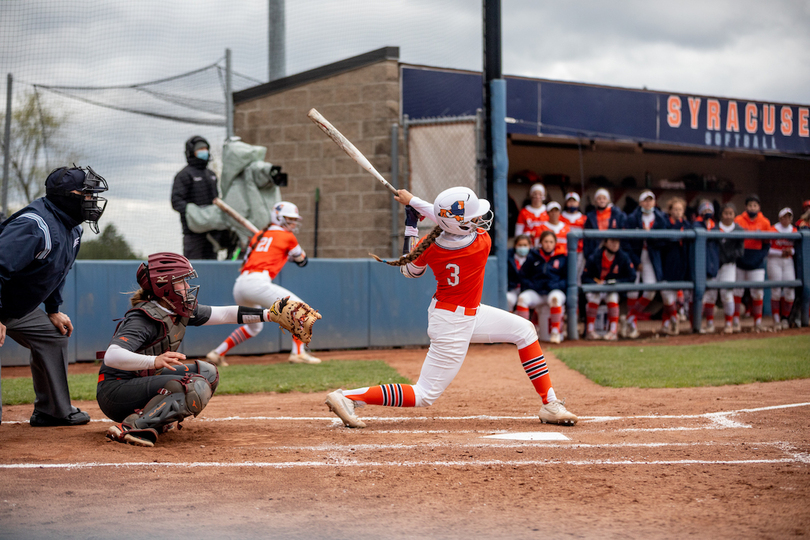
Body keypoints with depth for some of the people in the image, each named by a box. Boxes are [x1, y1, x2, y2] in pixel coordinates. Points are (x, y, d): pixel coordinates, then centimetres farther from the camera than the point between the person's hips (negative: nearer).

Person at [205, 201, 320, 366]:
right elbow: (302, 261, 22)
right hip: (257, 283, -8)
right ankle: (298, 352, -10)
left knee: (254, 327, 28)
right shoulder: (288, 237, 8)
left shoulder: (258, 236, 25)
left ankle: (217, 353, 24)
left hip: (239, 285, 8)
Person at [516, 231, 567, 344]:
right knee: (522, 298, -30)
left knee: (555, 298, -39)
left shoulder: (562, 258, 11)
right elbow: (526, 276, 18)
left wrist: (557, 285, -10)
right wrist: (529, 285, -3)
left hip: (555, 291, -2)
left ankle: (555, 332, -28)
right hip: (536, 293, 2)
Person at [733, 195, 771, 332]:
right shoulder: (738, 220, -2)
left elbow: (767, 243, 9)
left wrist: (761, 255, -5)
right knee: (737, 291, 4)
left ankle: (758, 322, 8)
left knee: (758, 292, -1)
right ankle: (736, 321, 13)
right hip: (740, 261, -1)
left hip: (757, 263, 1)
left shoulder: (764, 223, 4)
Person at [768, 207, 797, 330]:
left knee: (790, 290, -4)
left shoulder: (795, 231, 9)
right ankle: (776, 320, -3)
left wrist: (791, 251, -7)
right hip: (774, 261, -4)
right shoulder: (773, 230, -4)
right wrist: (780, 253, -15)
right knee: (776, 290, -8)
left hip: (788, 262, 4)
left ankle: (785, 318, 12)